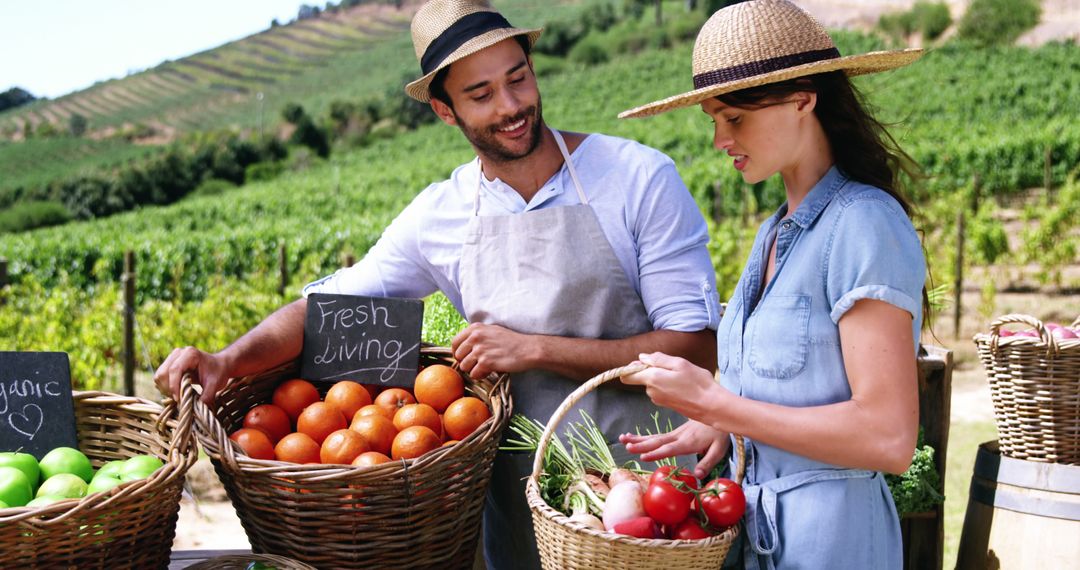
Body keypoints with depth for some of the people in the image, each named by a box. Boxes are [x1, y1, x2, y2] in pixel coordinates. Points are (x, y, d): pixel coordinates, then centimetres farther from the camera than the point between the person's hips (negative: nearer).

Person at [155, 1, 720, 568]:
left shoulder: (640, 178, -12)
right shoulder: (439, 216, -1)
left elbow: (697, 347, -15)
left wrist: (535, 349, -21)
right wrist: (227, 360, -16)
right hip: (520, 497, 3)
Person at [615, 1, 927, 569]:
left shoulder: (865, 225, -17)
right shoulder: (775, 232, 7)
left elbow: (888, 437, -23)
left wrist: (710, 402, -19)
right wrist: (719, 425, -3)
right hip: (752, 520, 8)